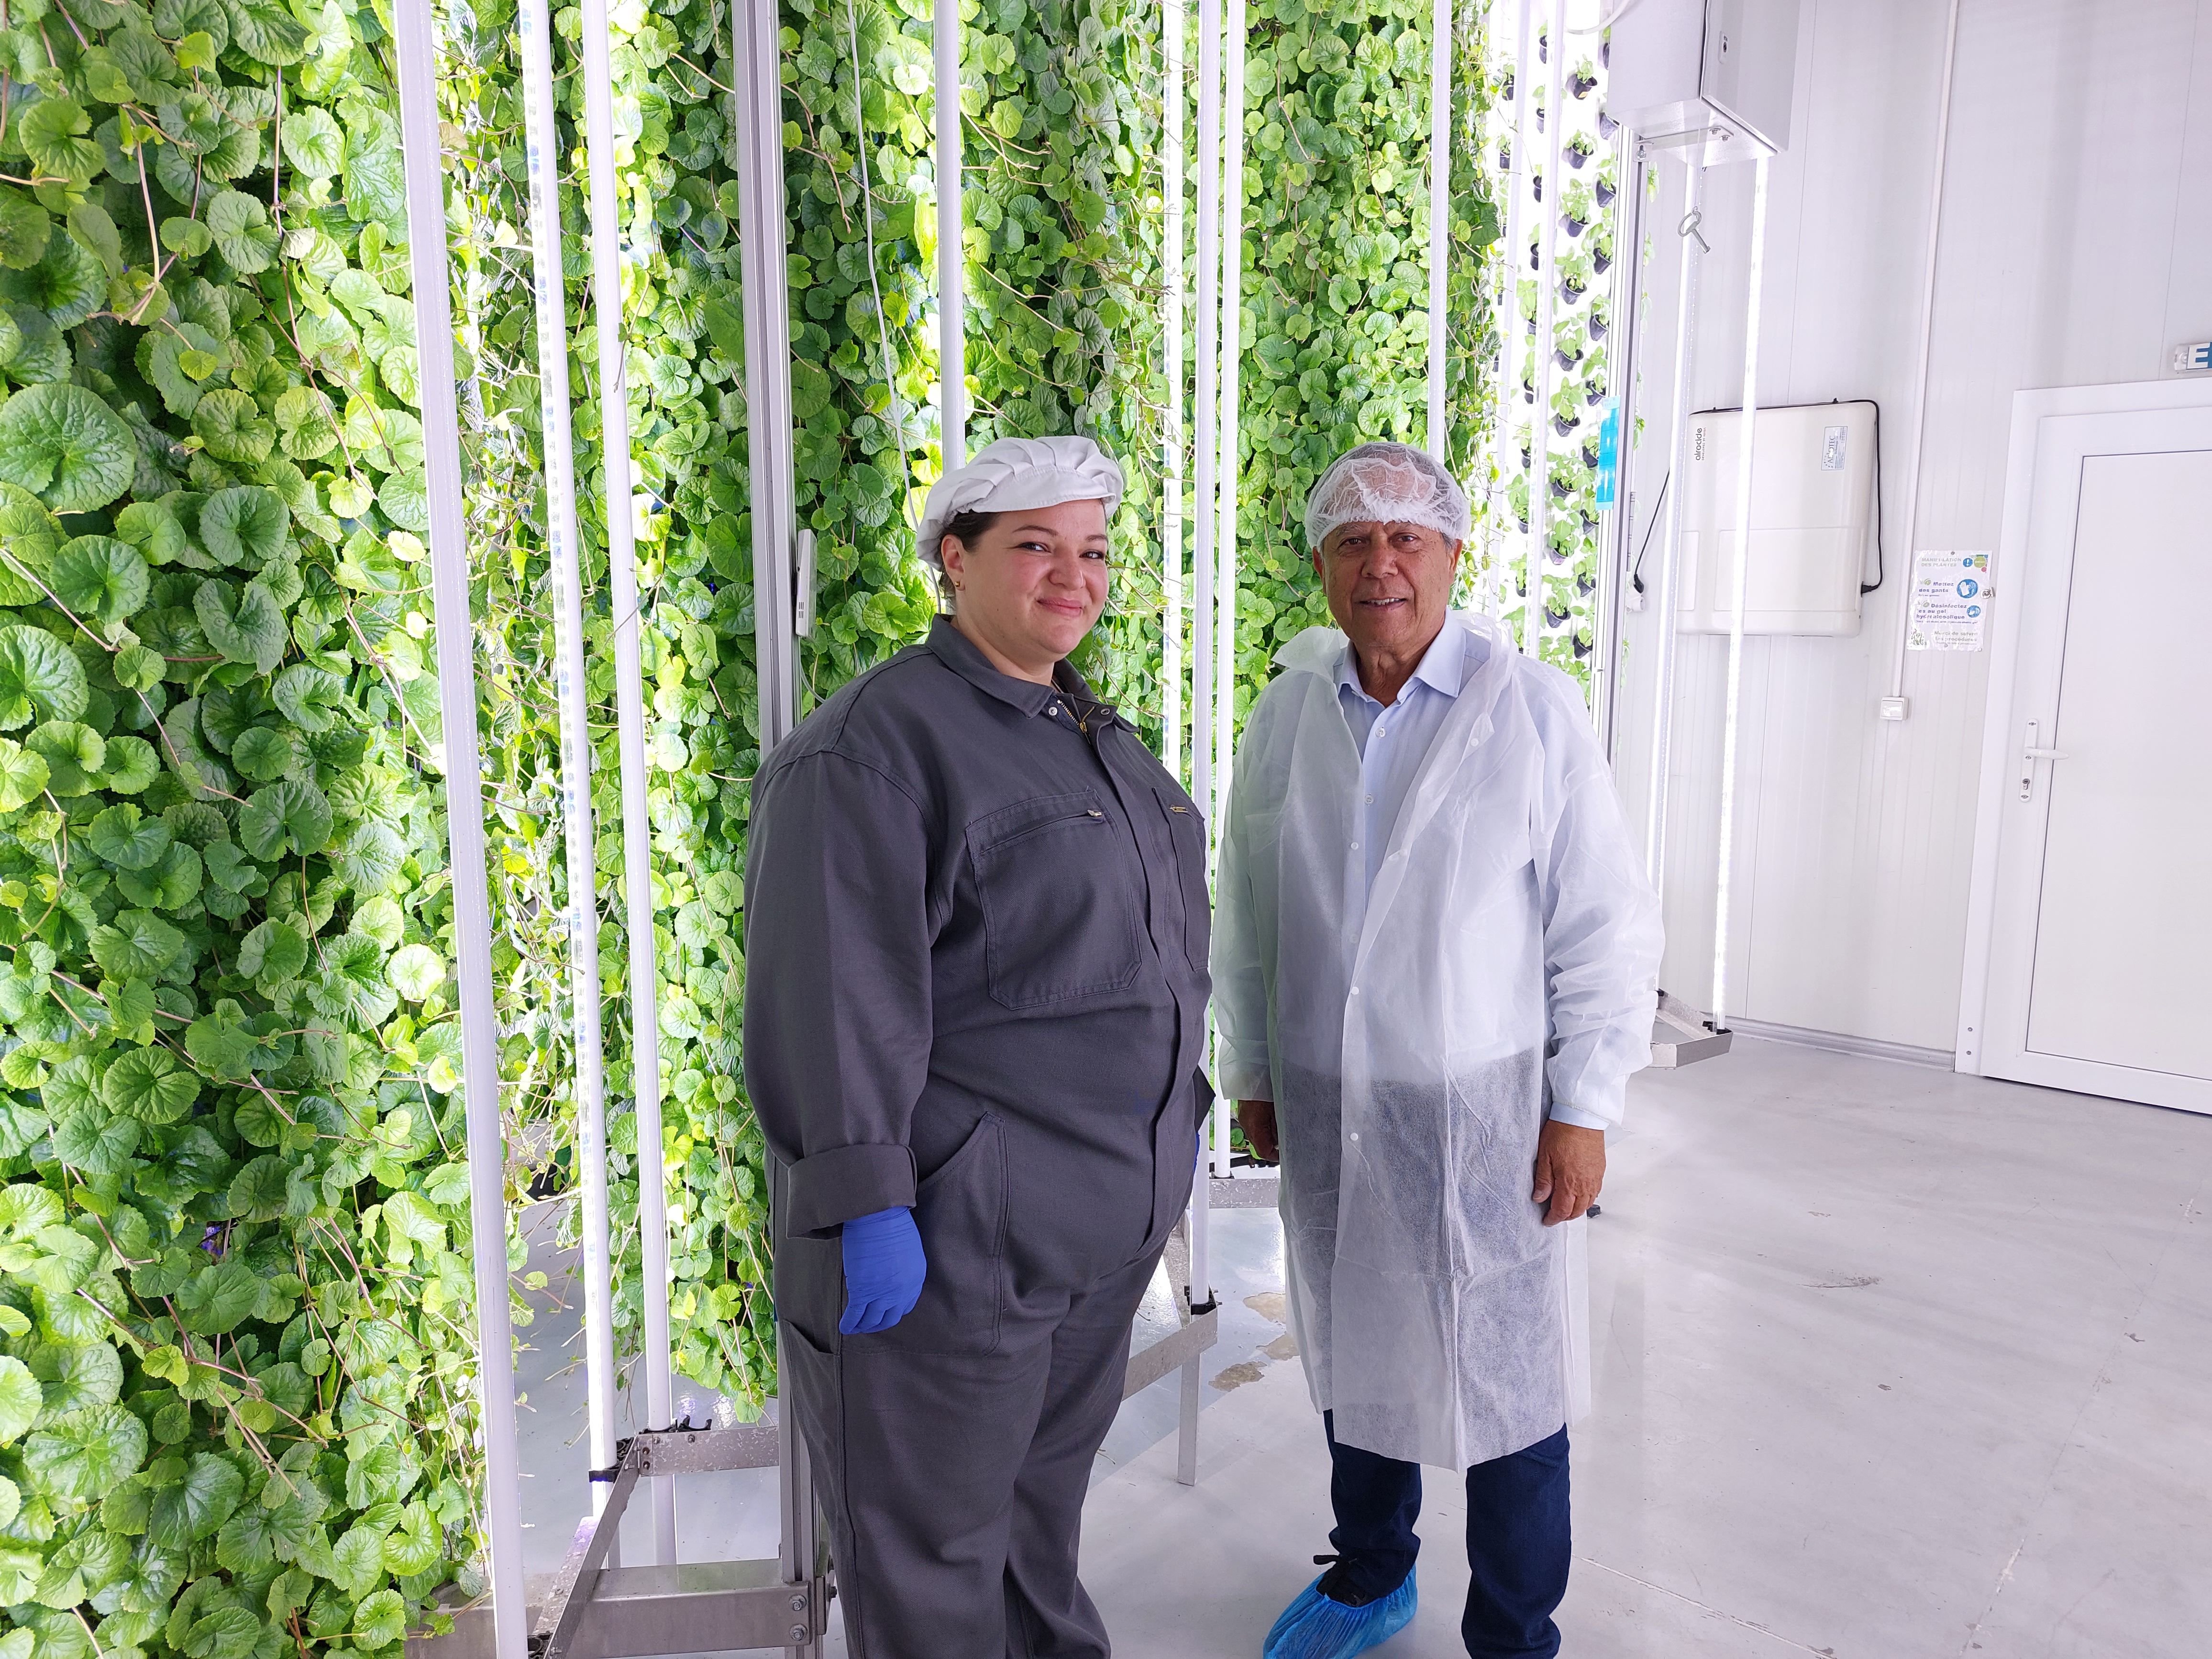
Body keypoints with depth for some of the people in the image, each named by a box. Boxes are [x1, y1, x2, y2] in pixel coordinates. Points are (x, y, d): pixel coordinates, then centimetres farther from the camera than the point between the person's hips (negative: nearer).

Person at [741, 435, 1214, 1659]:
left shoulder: (1096, 734, 14)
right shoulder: (876, 743, -15)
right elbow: (837, 996, -21)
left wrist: (1180, 1112, 21)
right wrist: (869, 1203, -23)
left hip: (1108, 1220, 8)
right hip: (949, 1233, -8)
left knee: (1050, 1482, 25)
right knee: (936, 1545, 10)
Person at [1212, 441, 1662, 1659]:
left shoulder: (1532, 711, -9)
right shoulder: (1286, 715, 3)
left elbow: (1605, 926, -7)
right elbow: (1244, 910, 10)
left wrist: (1583, 1107, -9)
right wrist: (1250, 1071, 11)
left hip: (1485, 1112, -4)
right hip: (1323, 1107, 4)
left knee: (1505, 1377, 7)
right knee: (1353, 1354, 19)